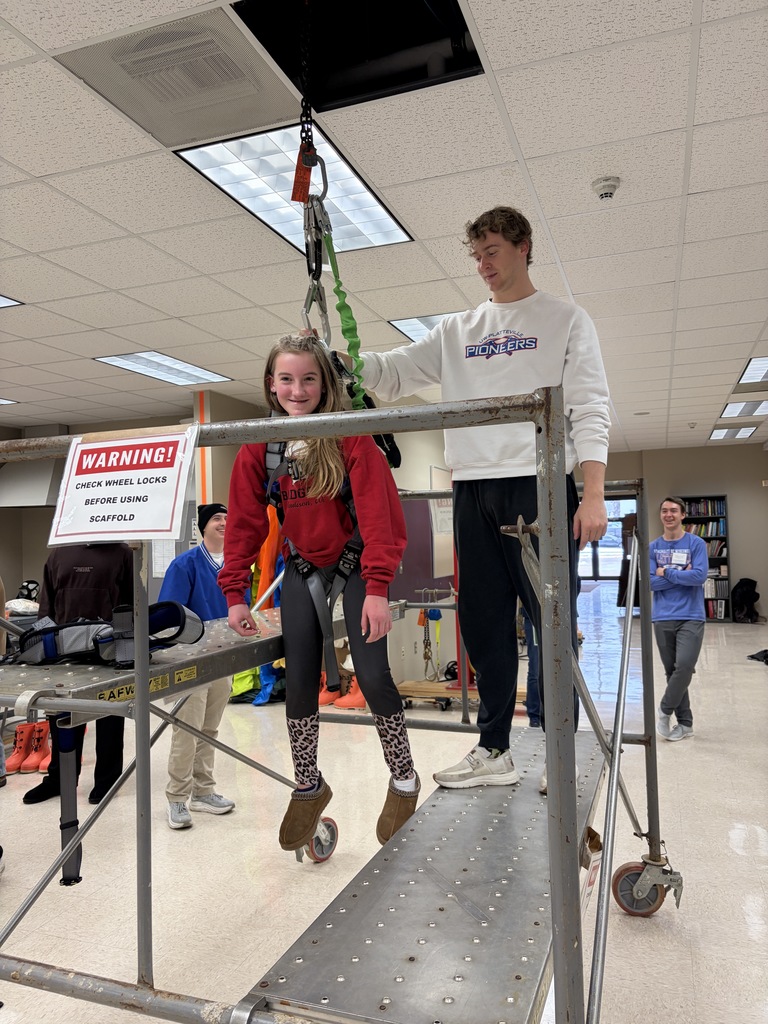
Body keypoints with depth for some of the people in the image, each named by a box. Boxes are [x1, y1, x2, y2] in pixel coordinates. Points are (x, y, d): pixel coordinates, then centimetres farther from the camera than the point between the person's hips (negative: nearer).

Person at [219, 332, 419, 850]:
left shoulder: (351, 438, -16)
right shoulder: (258, 448, -5)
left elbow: (377, 512, -20)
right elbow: (244, 521, -2)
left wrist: (378, 589, -26)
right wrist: (235, 593, -7)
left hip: (356, 562, -3)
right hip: (302, 568, 4)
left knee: (372, 674, -10)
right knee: (299, 681, 3)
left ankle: (404, 779, 15)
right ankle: (308, 786, 24)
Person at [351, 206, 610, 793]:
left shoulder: (566, 320, 9)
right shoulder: (457, 331, 19)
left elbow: (590, 410, 0)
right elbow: (394, 375, 14)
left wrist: (594, 495, -11)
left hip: (542, 486, -4)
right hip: (474, 490, 4)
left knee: (553, 622, -2)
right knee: (483, 623, 6)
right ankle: (494, 751, 17)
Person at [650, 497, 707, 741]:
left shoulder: (696, 543, -1)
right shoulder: (653, 547, 6)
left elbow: (699, 576, -13)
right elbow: (650, 582, -3)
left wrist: (666, 572, -8)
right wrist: (681, 575, -10)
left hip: (691, 617, -3)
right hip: (662, 619, 3)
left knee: (684, 666, -16)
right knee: (672, 671, 7)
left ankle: (665, 710, 7)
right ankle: (685, 723, 19)